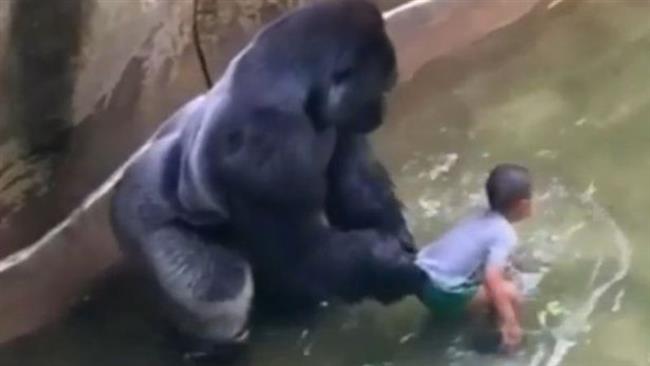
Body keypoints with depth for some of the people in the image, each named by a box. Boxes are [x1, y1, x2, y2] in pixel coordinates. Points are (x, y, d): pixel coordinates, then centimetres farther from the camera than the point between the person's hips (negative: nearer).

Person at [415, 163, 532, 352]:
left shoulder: (483, 218, 11)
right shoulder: (505, 234, -14)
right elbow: (492, 279, -27)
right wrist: (510, 322, -27)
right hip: (443, 293, -9)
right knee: (510, 294, -10)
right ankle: (507, 339, 8)